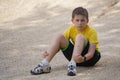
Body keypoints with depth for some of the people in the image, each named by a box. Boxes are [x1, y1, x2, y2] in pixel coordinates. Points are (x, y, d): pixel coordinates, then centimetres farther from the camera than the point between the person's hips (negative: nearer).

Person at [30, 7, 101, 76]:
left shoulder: (91, 31, -16)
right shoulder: (71, 29, -3)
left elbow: (91, 52, -24)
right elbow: (60, 44, -6)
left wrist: (84, 58, -46)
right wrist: (48, 52, -24)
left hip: (89, 57, -5)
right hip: (76, 56, 5)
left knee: (80, 37, -30)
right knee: (59, 37, -14)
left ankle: (72, 64, -42)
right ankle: (45, 64, -20)